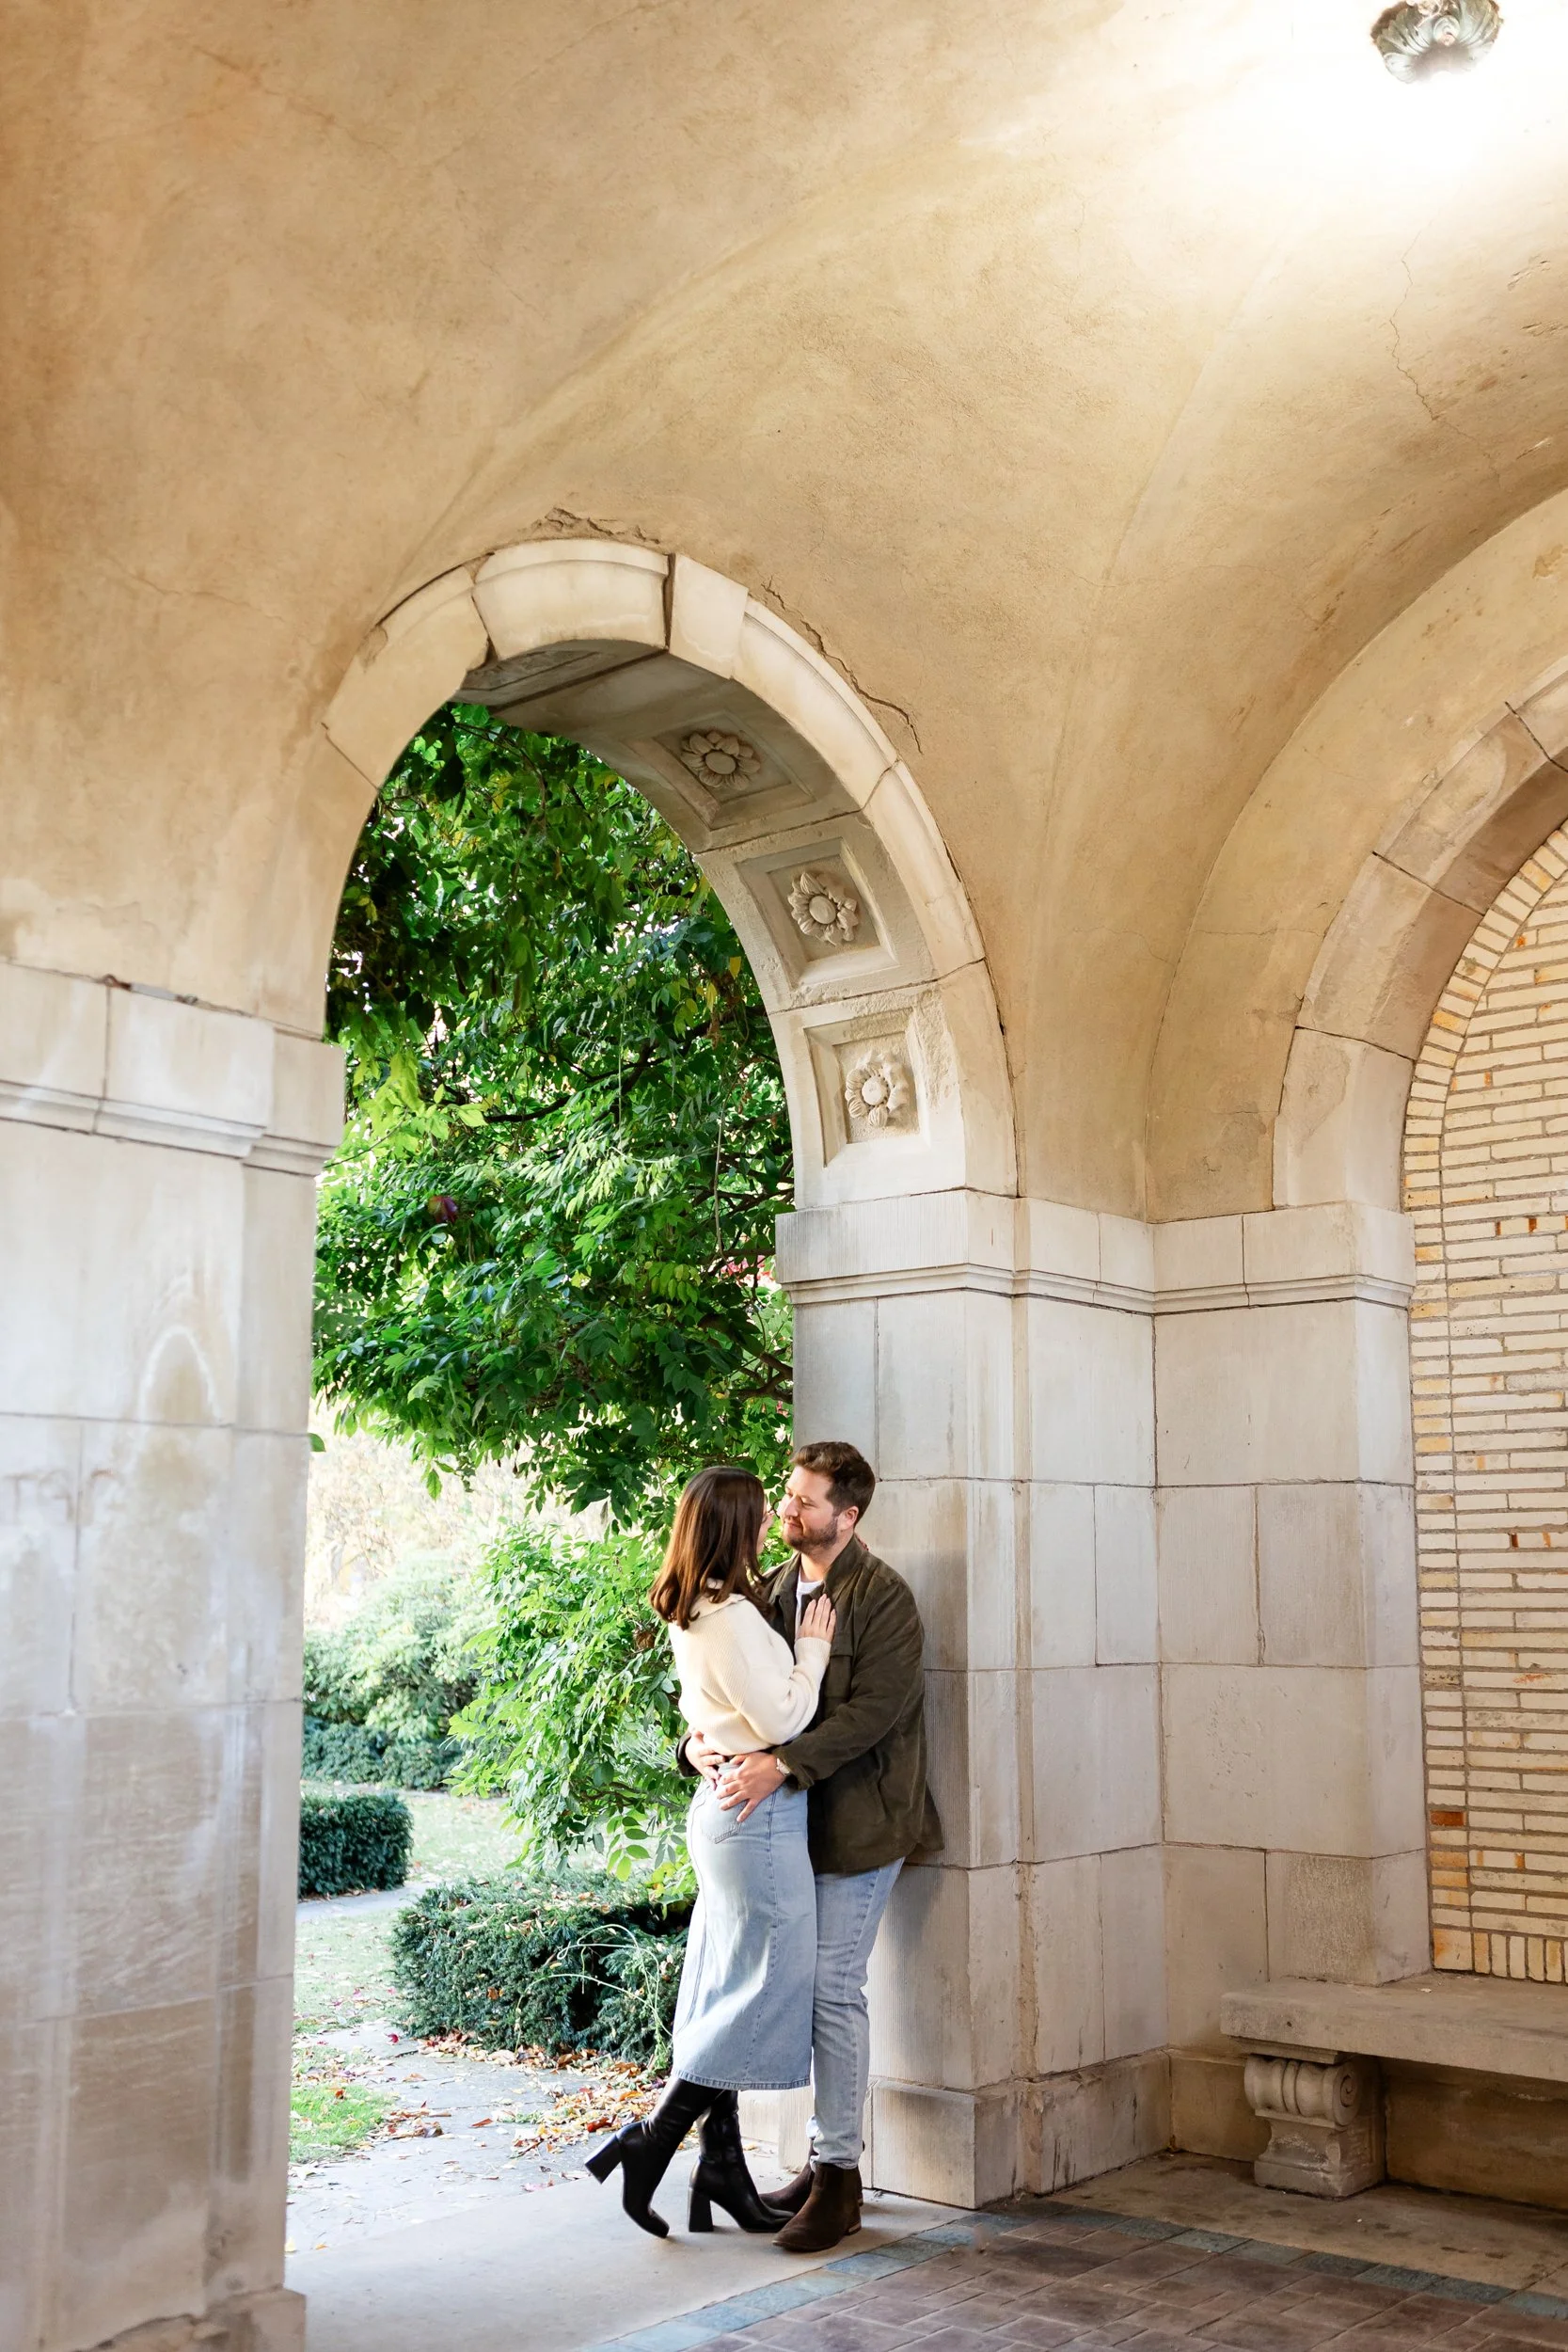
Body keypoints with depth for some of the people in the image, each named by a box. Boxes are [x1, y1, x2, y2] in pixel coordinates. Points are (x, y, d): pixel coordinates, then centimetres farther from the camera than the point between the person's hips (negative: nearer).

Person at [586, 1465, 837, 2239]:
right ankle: (650, 2145, 1)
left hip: (724, 1807, 10)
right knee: (767, 1991, -1)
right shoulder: (732, 1618, -20)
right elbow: (782, 1720, -17)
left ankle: (723, 2166, 19)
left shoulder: (695, 1613, 10)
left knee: (725, 1994, 12)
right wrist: (813, 1648, -7)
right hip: (760, 1813, -10)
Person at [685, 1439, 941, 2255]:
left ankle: (838, 2175, 5)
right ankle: (826, 2155, 25)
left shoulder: (883, 1597, -13)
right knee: (810, 1987, 13)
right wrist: (700, 1738, -10)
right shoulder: (777, 1588, 10)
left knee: (833, 1989, -5)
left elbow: (871, 1710, -21)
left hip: (857, 1820, -7)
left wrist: (781, 1763, -29)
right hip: (799, 1817, 7)